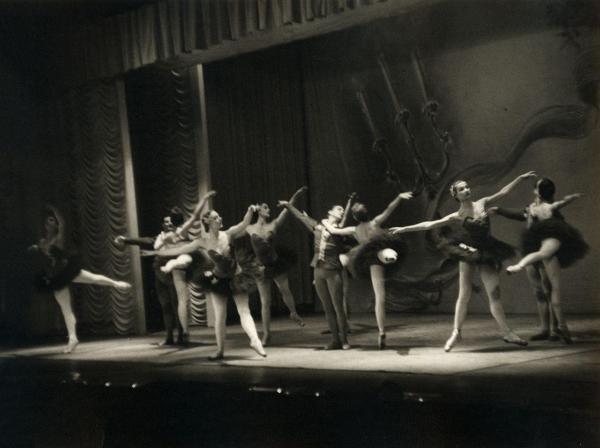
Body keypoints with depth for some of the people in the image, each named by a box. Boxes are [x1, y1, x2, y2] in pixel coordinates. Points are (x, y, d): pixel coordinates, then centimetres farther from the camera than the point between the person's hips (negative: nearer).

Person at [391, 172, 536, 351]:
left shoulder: (482, 203, 2)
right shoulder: (458, 216, -6)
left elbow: (504, 192, 9)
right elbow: (430, 224, -6)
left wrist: (520, 178, 8)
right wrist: (405, 229, -9)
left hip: (486, 252, 2)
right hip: (468, 252, -2)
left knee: (495, 293, 2)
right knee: (464, 295, -3)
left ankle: (507, 333, 6)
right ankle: (456, 332, 6)